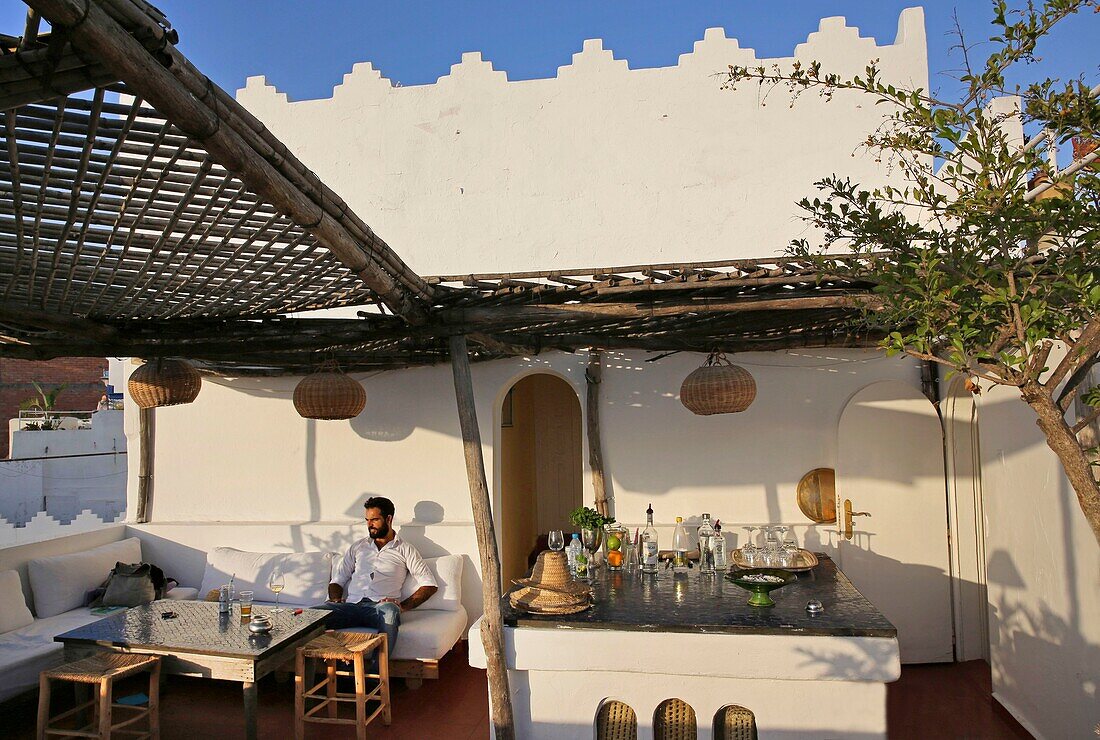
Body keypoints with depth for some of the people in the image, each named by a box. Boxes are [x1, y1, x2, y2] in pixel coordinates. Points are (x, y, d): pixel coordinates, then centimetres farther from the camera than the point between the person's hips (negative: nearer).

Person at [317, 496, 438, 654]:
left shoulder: (405, 549, 15)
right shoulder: (357, 547, 27)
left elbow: (430, 585, 8)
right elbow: (337, 581, 25)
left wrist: (403, 606, -6)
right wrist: (336, 600, 2)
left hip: (380, 606, -3)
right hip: (351, 605, 3)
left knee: (389, 611, -41)